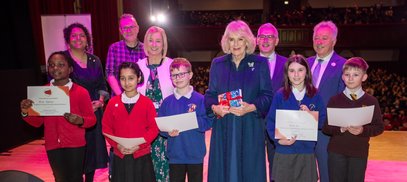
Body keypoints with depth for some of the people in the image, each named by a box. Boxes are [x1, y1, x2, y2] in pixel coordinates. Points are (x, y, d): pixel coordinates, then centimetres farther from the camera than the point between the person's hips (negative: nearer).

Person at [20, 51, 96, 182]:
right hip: (52, 146, 4)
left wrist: (80, 120, -26)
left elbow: (92, 119, -6)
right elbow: (37, 122, 9)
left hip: (75, 145, -4)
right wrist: (25, 113, -10)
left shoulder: (81, 92, -10)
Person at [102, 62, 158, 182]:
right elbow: (106, 127, 3)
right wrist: (117, 145, -9)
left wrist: (139, 145, -15)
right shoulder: (113, 103, 1)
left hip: (142, 155, -1)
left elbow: (154, 128, -6)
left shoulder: (147, 103, -5)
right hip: (120, 155, 2)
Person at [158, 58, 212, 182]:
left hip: (195, 154, -2)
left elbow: (207, 123, -9)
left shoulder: (200, 99, -5)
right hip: (175, 154, 2)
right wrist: (168, 132, -17)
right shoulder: (167, 101, 2)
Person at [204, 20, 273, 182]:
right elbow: (210, 94, 8)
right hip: (223, 128, 2)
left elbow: (267, 95, -1)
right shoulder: (217, 64, 8)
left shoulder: (260, 63, 3)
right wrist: (215, 108, -13)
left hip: (250, 128, -1)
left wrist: (250, 108, -19)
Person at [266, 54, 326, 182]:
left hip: (307, 152, 2)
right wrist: (279, 139, -20)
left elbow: (322, 122, 3)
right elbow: (271, 121, -7)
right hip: (284, 152, -1)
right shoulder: (280, 95, -4)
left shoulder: (315, 96, 2)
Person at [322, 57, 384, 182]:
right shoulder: (334, 100, -1)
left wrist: (363, 130, -18)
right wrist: (340, 129, -20)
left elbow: (379, 127, 0)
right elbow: (325, 127, -2)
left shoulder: (371, 101, 0)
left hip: (359, 153, 0)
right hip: (336, 152, 0)